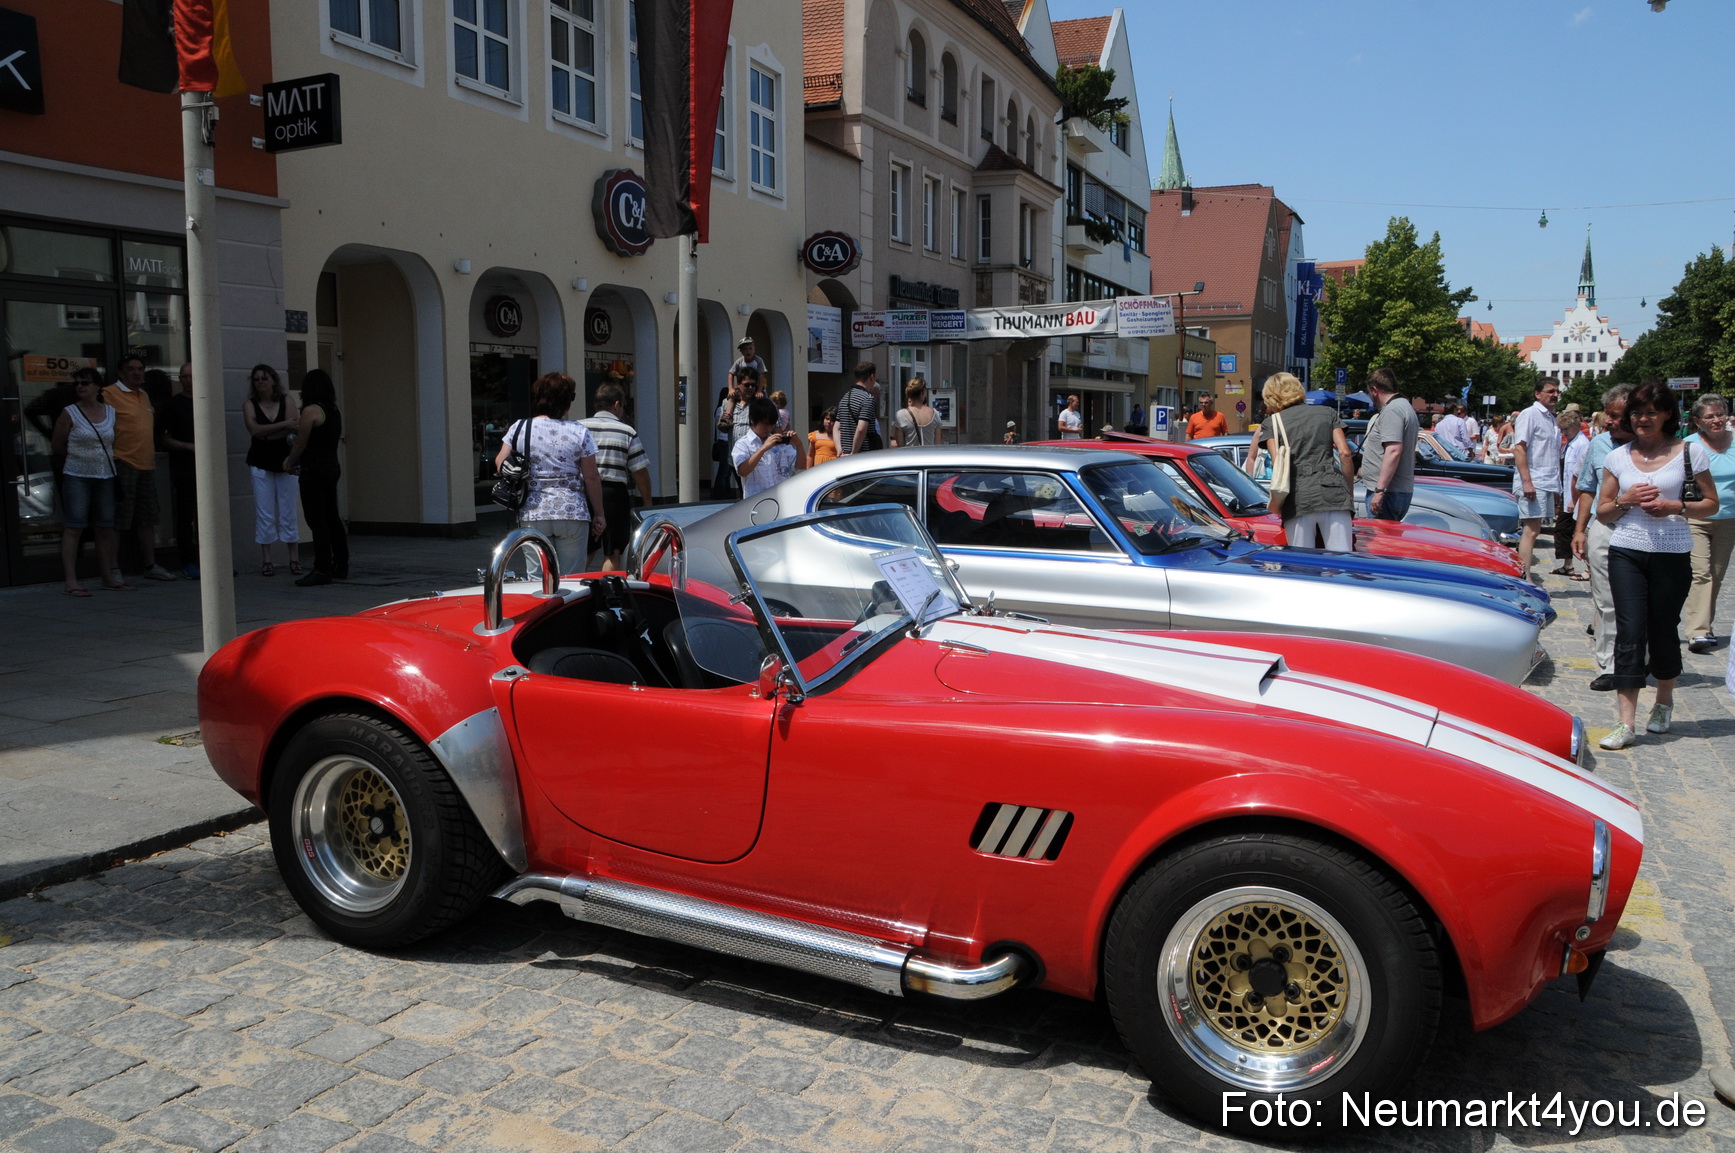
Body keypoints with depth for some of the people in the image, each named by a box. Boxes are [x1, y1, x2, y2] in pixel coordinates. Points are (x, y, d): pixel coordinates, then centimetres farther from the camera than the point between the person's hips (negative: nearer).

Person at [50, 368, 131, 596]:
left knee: (105, 528, 7)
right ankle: (71, 581, -8)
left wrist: (103, 458, 7)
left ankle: (109, 577, 15)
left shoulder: (111, 412, 8)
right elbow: (57, 446, 3)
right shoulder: (69, 413, -2)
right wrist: (81, 457, 8)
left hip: (105, 476, 4)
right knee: (73, 527, -7)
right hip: (77, 476, -4)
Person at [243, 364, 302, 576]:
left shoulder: (287, 401, 3)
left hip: (285, 462, 0)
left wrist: (266, 435, -13)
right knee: (264, 513, 1)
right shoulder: (249, 405, 3)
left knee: (288, 511, 1)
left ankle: (293, 559, 5)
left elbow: (292, 429, -11)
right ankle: (266, 560, 5)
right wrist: (283, 425, -17)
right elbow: (254, 430, -13)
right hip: (260, 464, 0)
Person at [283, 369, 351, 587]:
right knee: (332, 518, 15)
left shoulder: (311, 411, -13)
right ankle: (340, 566, 21)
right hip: (332, 468, 8)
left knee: (317, 522, -5)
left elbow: (300, 443, -10)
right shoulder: (334, 411, 10)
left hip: (314, 471, -8)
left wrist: (289, 463, 5)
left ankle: (322, 570, -4)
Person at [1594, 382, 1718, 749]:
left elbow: (1711, 504, 4)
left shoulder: (1691, 452, 1)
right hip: (1626, 553, 1)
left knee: (1663, 630, 8)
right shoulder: (1618, 457, 7)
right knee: (1630, 633, -6)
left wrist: (1675, 507, -13)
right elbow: (1602, 511, 11)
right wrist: (1627, 500, -9)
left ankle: (1664, 703, 34)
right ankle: (1627, 723, -7)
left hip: (1672, 555, -1)